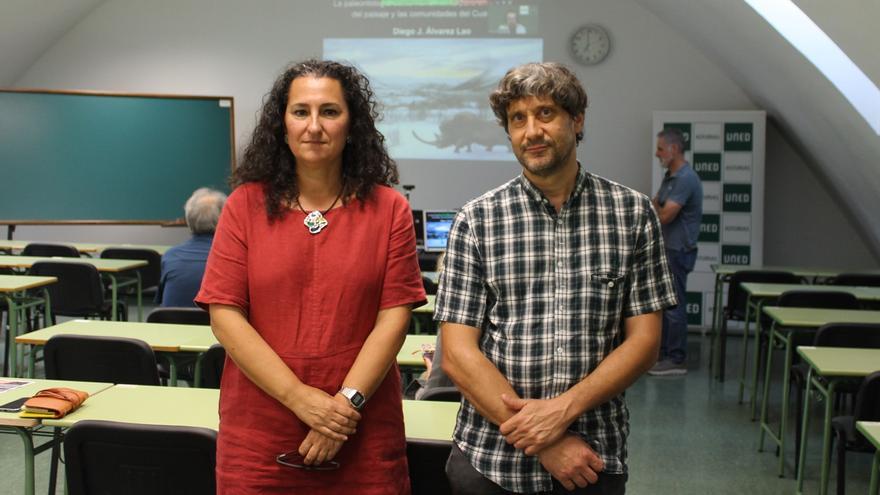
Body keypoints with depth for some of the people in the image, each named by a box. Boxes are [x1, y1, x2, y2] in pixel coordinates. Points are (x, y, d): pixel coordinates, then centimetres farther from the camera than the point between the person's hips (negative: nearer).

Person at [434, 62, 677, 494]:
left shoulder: (632, 213, -1)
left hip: (593, 459, 1)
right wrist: (544, 441, -14)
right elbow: (457, 355, -7)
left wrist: (564, 408, -15)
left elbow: (644, 341, -2)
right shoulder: (477, 220, -4)